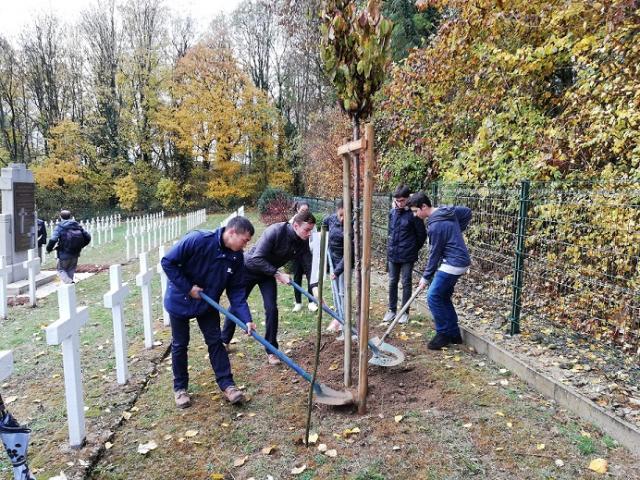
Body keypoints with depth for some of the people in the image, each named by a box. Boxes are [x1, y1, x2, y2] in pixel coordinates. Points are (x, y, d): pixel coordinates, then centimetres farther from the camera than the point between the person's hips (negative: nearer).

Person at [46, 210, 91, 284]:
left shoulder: (59, 227, -8)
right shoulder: (77, 225, 5)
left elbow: (53, 240, -19)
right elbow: (88, 237, 6)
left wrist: (49, 249, -2)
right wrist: (80, 246, 19)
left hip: (64, 255, -4)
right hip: (75, 254, 4)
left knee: (60, 270, 12)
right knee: (70, 271, 19)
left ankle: (69, 282, -11)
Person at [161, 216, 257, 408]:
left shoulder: (237, 257, -13)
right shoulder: (197, 240, -31)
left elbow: (236, 290, -8)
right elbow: (167, 262, -25)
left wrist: (246, 318, -18)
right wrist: (188, 288, -24)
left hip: (208, 304, 4)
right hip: (180, 301, -4)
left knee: (215, 342, 5)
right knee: (180, 345, 9)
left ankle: (226, 384, 15)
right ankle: (180, 387, 26)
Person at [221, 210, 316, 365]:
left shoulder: (302, 243, -17)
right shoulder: (275, 231, -35)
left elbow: (308, 266, -12)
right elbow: (257, 258, -35)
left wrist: (315, 287, -25)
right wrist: (278, 274, -35)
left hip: (268, 273, 4)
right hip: (249, 268, -4)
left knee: (271, 309, -7)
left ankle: (271, 351, 7)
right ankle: (224, 341, 30)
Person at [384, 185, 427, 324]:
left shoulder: (413, 214, -12)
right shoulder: (392, 212, 4)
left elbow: (422, 234, -6)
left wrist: (414, 249, 3)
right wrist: (391, 246, 14)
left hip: (407, 256, -5)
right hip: (393, 254, 5)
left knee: (406, 283, 5)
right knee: (392, 283, 12)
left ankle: (405, 312, 17)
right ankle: (392, 309, 24)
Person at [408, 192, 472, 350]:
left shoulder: (435, 225, -21)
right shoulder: (448, 210, 4)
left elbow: (435, 254, -14)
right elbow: (467, 212, 19)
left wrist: (426, 277, -4)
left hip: (453, 264, -10)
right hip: (460, 261, 10)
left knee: (433, 297, -6)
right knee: (444, 297, 16)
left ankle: (443, 334, 5)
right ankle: (454, 334, 23)